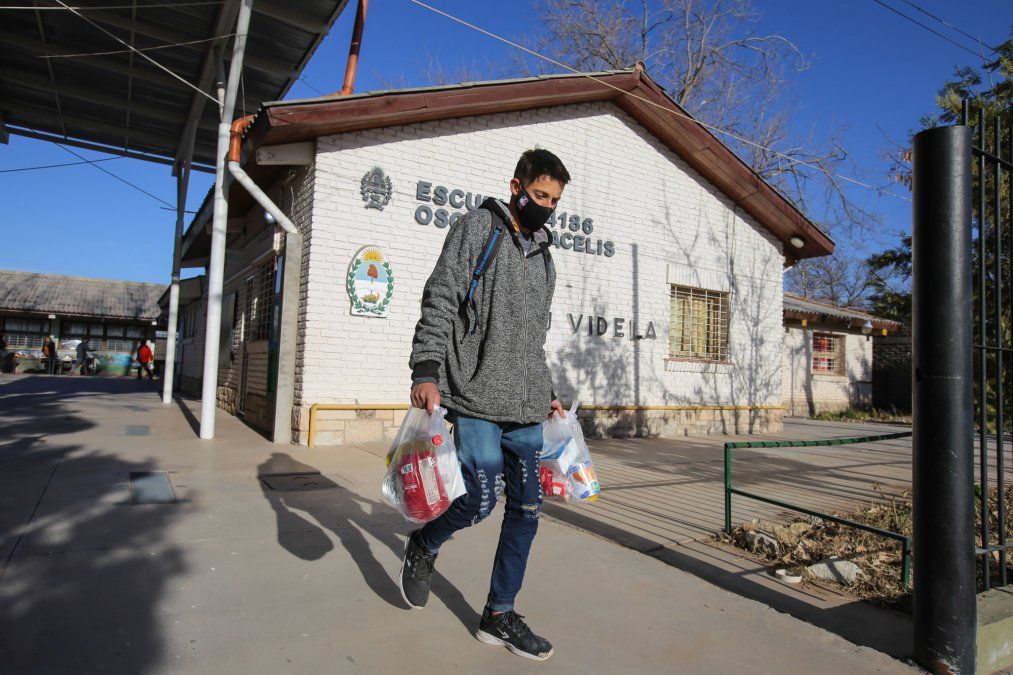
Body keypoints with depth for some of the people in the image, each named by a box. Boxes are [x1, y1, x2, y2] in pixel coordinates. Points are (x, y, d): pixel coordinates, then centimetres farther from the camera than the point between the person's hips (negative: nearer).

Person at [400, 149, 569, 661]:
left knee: (526, 508, 6)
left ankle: (499, 614, 22)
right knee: (480, 499, -10)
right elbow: (440, 301, -9)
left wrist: (547, 393, 21)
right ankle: (423, 546, 24)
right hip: (478, 399, -6)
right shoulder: (477, 227, 2)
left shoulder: (543, 256, 21)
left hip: (526, 409, 7)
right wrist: (427, 371, -19)